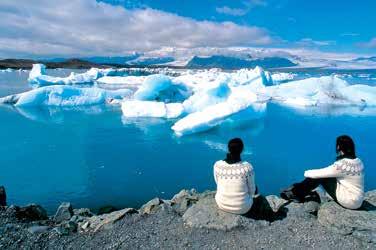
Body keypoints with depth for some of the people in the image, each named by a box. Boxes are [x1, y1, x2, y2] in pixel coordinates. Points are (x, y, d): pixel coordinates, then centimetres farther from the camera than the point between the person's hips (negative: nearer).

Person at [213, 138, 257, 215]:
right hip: (242, 207, -2)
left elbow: (218, 183, -1)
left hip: (222, 204, 2)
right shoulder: (247, 167, -26)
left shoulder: (217, 165, -19)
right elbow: (251, 189, -11)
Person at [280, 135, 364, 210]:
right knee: (322, 174, 6)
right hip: (357, 200, 8)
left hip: (350, 202, -8)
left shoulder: (342, 165, -26)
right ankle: (298, 190, 14)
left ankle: (297, 194, 7)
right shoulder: (358, 161, 1)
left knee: (320, 176, -6)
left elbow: (318, 173, -17)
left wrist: (306, 173, 3)